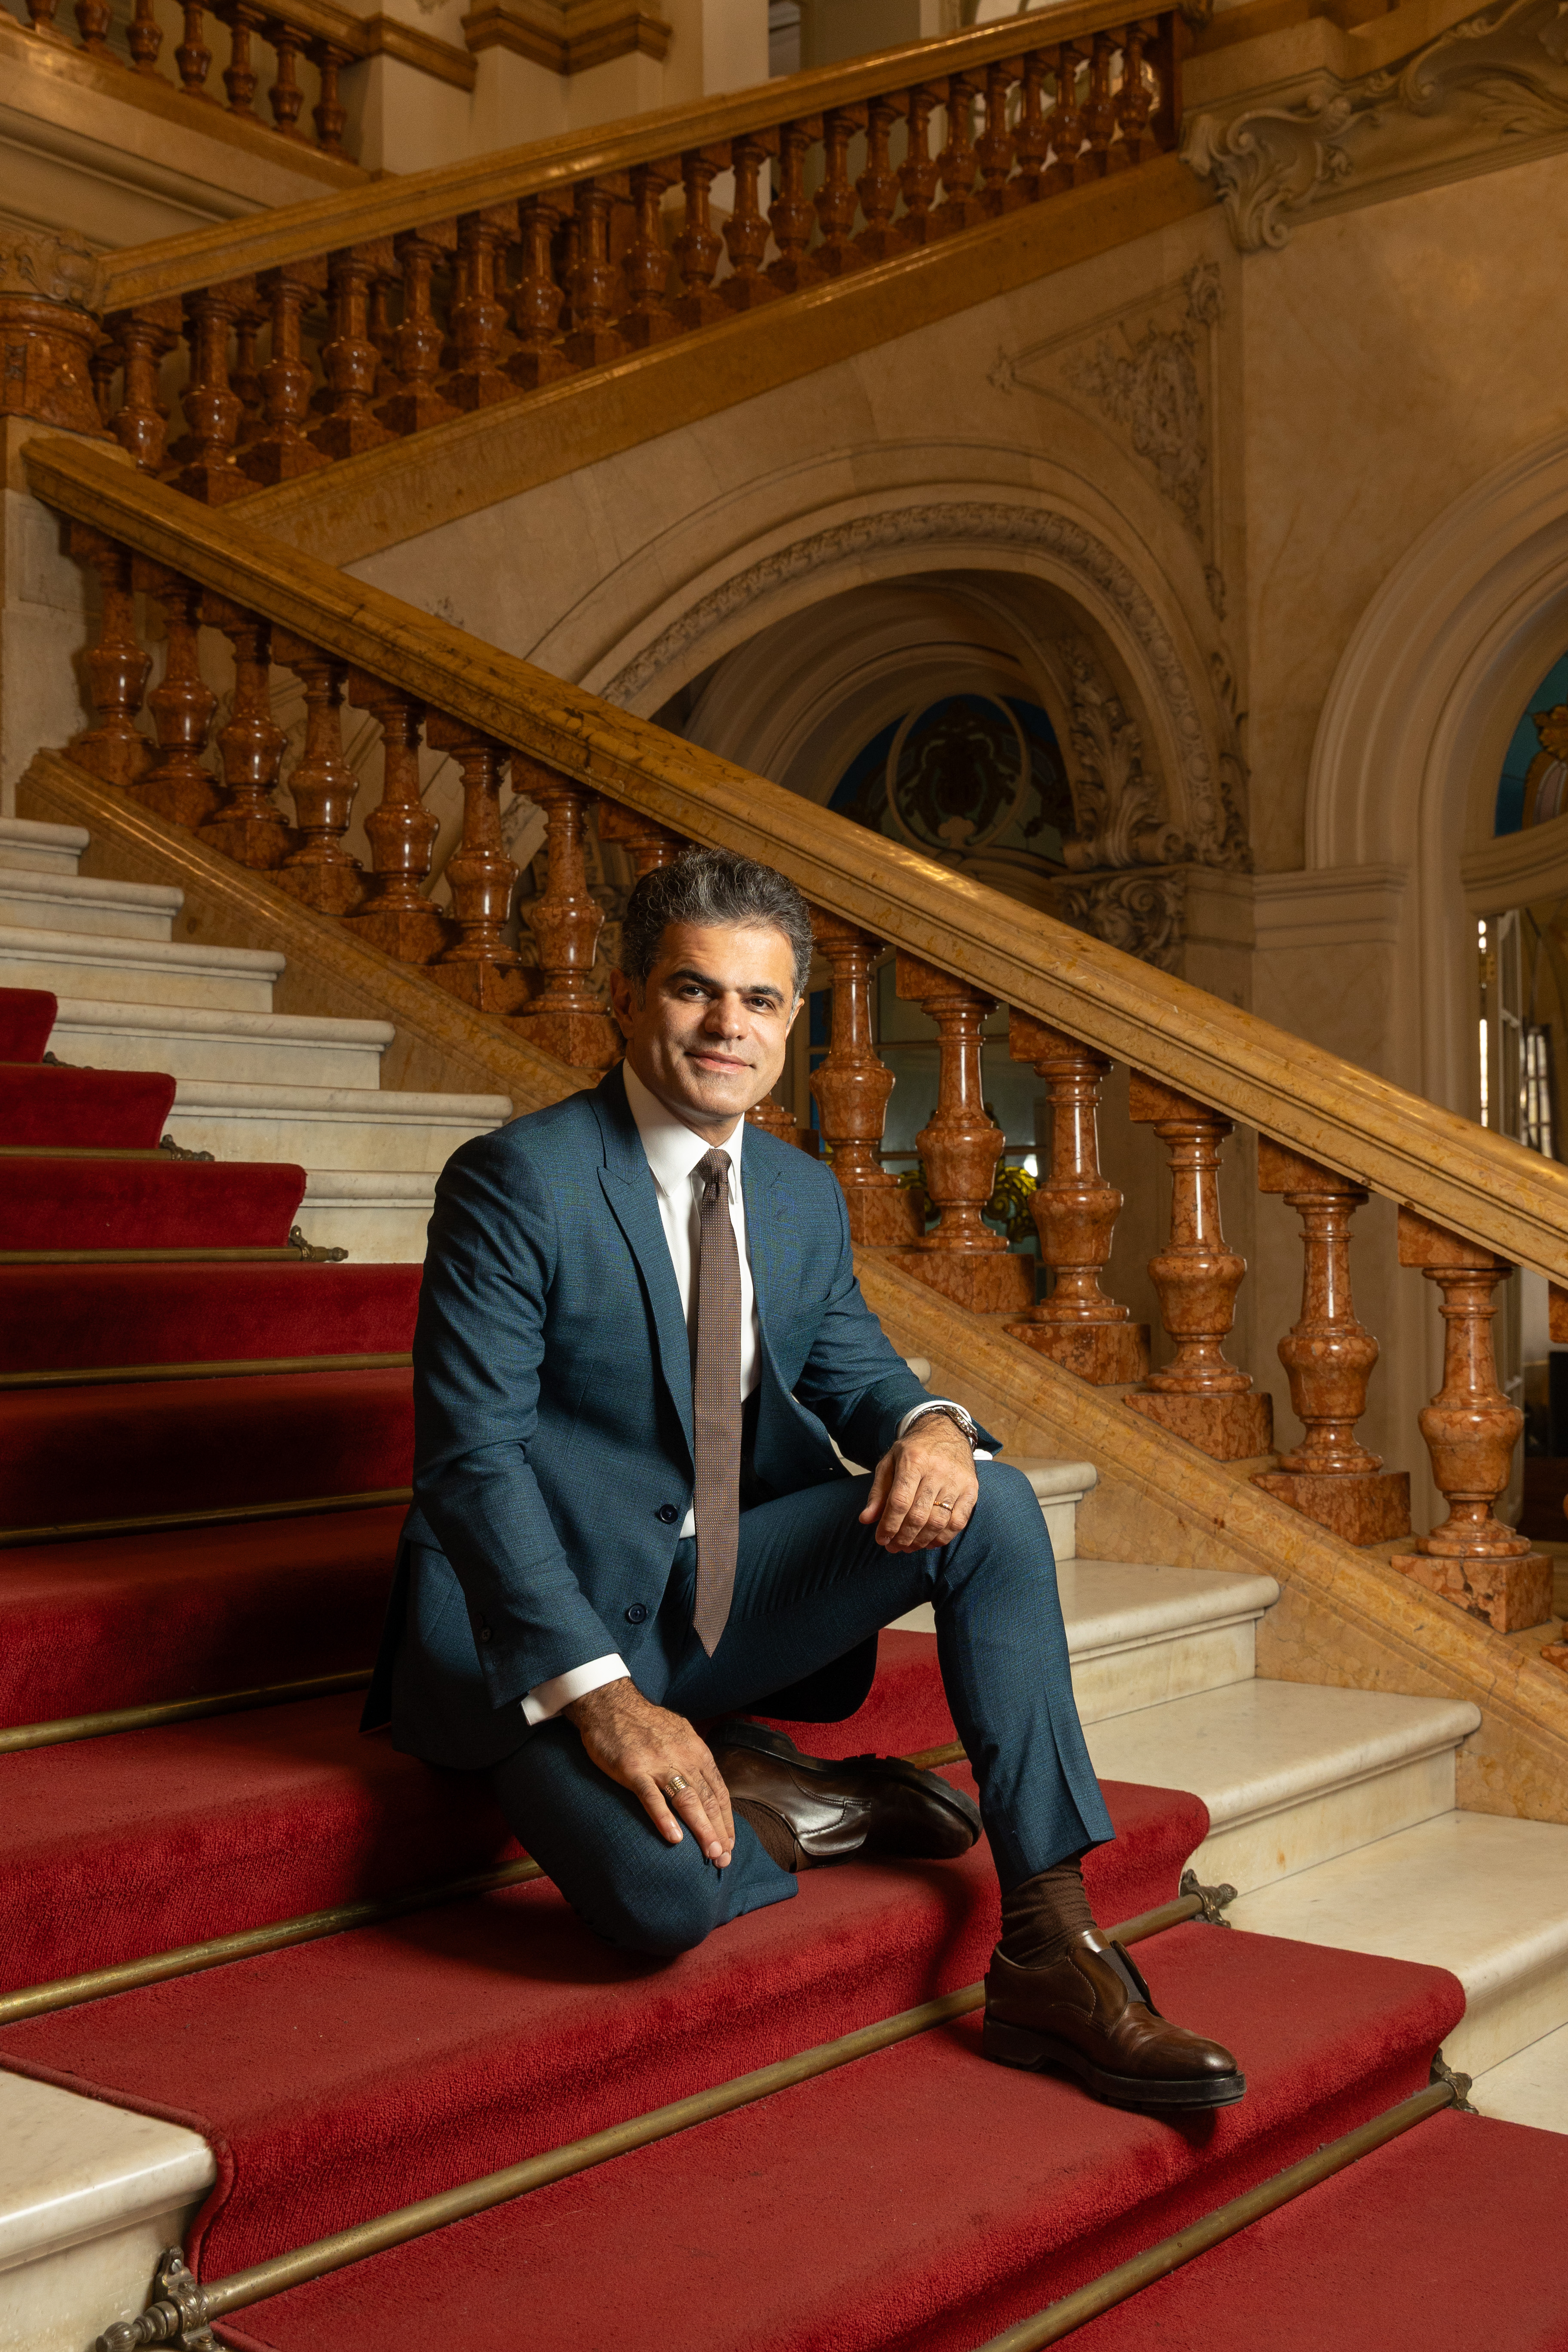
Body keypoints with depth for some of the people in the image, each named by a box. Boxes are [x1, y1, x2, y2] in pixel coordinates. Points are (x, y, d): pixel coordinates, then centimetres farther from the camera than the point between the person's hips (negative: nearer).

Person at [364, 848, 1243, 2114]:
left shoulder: (805, 1194, 7)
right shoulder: (515, 1181, -14)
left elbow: (855, 1370, 14)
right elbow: (471, 1459, -19)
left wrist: (930, 1427, -14)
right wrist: (600, 1693, -28)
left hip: (730, 1589, 7)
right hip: (540, 1619, -6)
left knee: (991, 1505, -14)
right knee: (662, 1887, -34)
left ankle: (1051, 1952, -12)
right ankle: (780, 1807, 3)